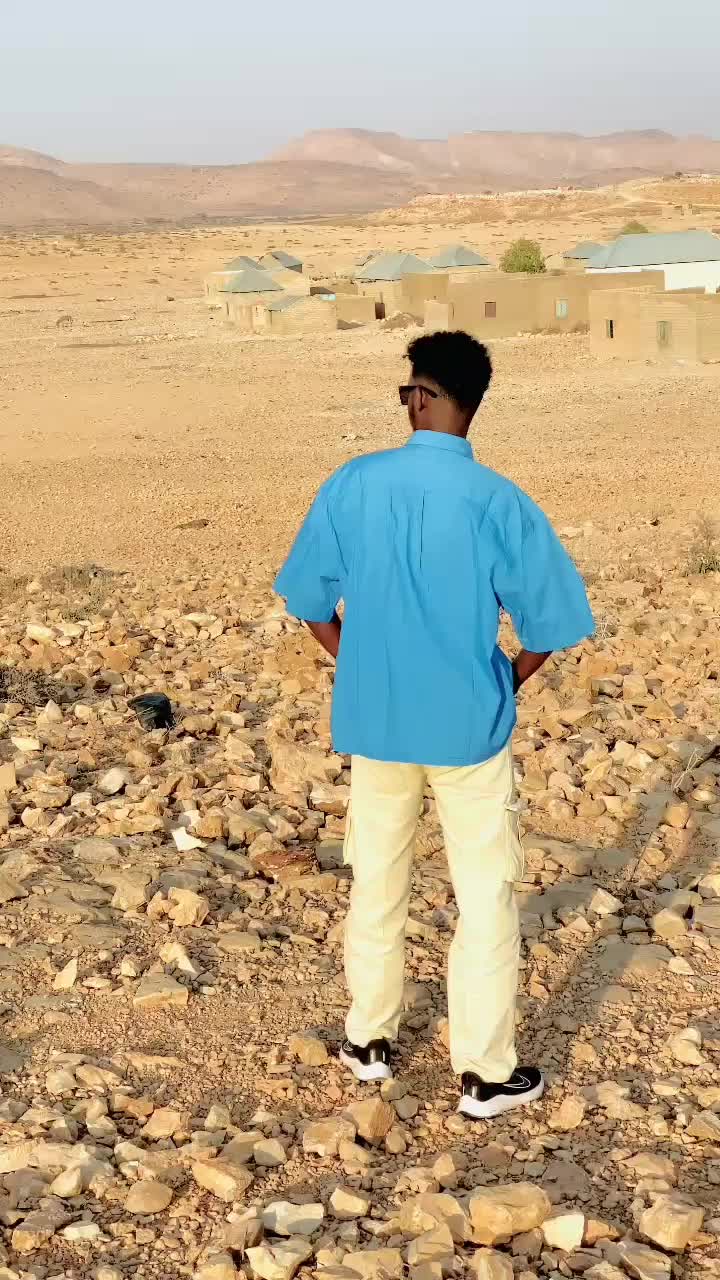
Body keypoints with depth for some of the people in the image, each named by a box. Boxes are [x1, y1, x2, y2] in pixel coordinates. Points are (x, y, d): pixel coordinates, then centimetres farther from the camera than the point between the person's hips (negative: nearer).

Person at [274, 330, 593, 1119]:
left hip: (374, 720, 3)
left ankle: (369, 1039, 32)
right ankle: (485, 1074, 15)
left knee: (376, 882, 19)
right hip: (469, 725, -3)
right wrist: (510, 680, 8)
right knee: (485, 895, 9)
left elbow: (309, 598, 1)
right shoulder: (497, 501, -14)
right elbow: (549, 620, -10)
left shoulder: (353, 485, -7)